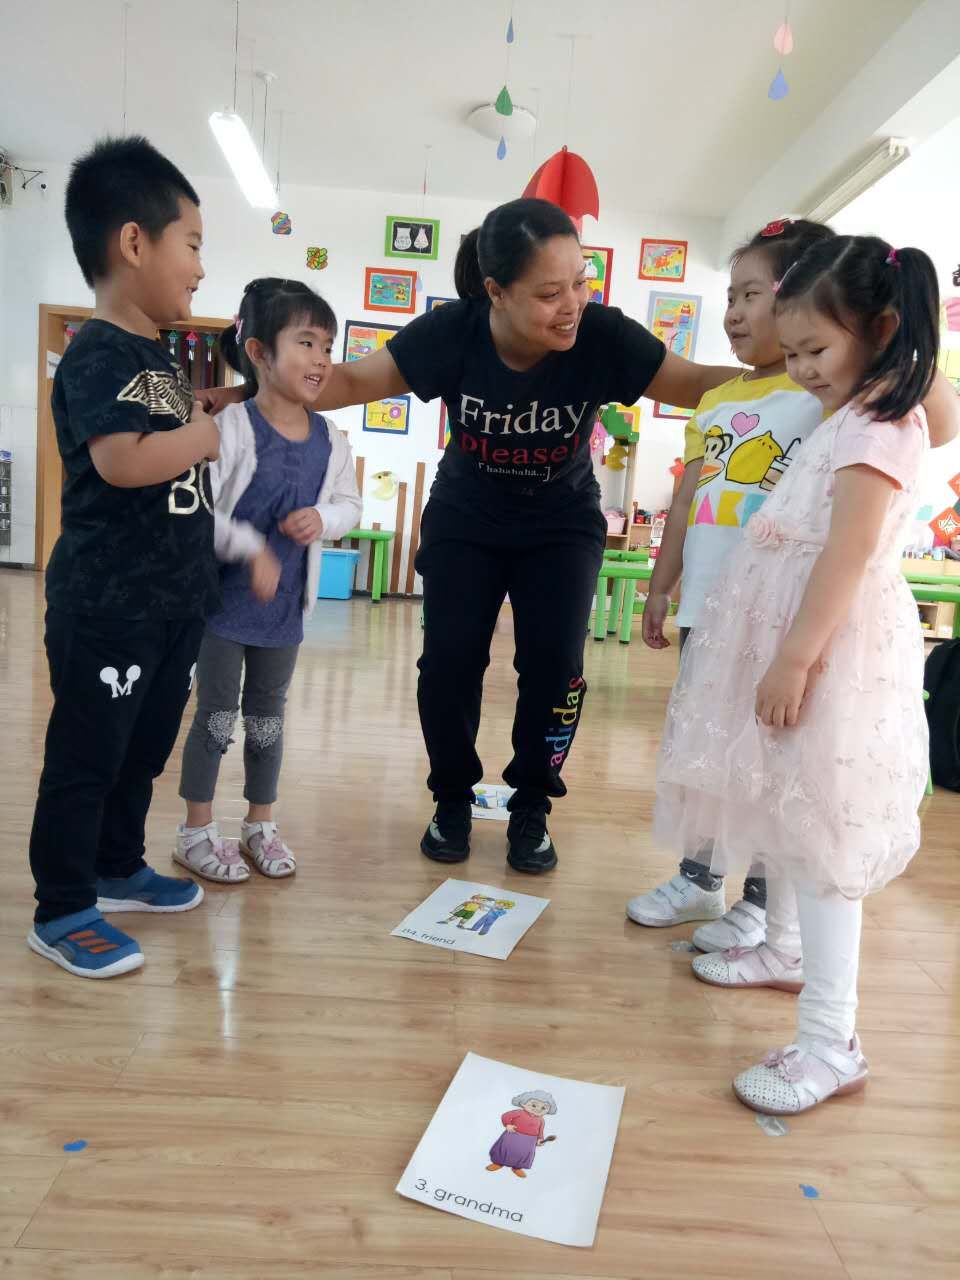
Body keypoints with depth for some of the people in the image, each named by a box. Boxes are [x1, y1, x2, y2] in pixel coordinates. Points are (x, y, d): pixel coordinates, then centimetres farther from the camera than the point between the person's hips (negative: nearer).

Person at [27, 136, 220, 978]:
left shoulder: (160, 357, 14)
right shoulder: (98, 354, -15)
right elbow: (124, 460, -29)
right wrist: (205, 435, -15)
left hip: (173, 602, 9)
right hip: (107, 608, -9)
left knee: (144, 751, 19)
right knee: (86, 757, 3)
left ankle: (119, 869, 36)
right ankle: (61, 912, 18)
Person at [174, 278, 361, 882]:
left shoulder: (329, 437, -1)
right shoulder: (233, 427, -17)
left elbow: (349, 503, 9)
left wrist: (322, 519, -11)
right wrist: (251, 550, -29)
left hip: (286, 602, 5)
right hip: (225, 597, -4)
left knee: (268, 715, 16)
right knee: (217, 713, 7)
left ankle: (261, 824, 33)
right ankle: (197, 831, 24)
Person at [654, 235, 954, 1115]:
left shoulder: (878, 425, -14)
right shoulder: (852, 418, 16)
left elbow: (849, 555, -23)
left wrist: (794, 660, -24)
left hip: (831, 649, -10)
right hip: (798, 637, 10)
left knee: (821, 834, -9)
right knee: (787, 813, 20)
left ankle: (831, 1042, -1)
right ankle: (783, 944, 38)